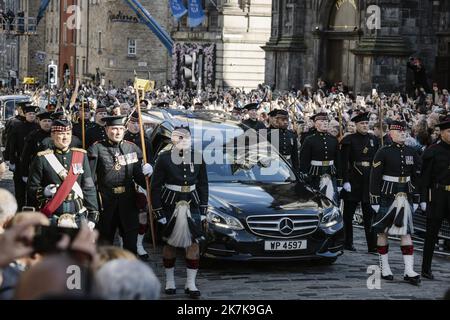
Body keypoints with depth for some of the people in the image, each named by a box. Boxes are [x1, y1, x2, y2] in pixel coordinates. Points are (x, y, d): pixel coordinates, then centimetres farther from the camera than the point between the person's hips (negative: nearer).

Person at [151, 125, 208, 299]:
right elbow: (156, 186, -4)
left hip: (192, 205, 2)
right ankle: (170, 281, 22)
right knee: (170, 243, 7)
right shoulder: (164, 158, -6)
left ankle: (191, 284, 5)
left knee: (194, 242, -2)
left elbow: (203, 185, 9)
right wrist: (158, 211, -8)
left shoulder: (197, 157, 2)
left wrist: (203, 209, 6)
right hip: (170, 205, -2)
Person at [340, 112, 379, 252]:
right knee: (348, 213, 6)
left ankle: (372, 245, 2)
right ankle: (347, 242, 16)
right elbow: (344, 162, -8)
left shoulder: (373, 139, 10)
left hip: (370, 180, 3)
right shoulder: (349, 140, -3)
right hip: (353, 181, -3)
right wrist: (345, 180, -15)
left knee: (370, 214, 2)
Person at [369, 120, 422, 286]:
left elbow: (416, 177, 12)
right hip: (386, 196, -3)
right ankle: (385, 268, 17)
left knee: (406, 232, -3)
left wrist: (416, 199, 9)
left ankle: (409, 271, -6)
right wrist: (374, 200, -12)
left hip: (405, 196, 3)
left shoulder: (412, 153, 6)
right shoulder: (383, 153, -7)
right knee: (383, 232, 6)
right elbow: (375, 177, -8)